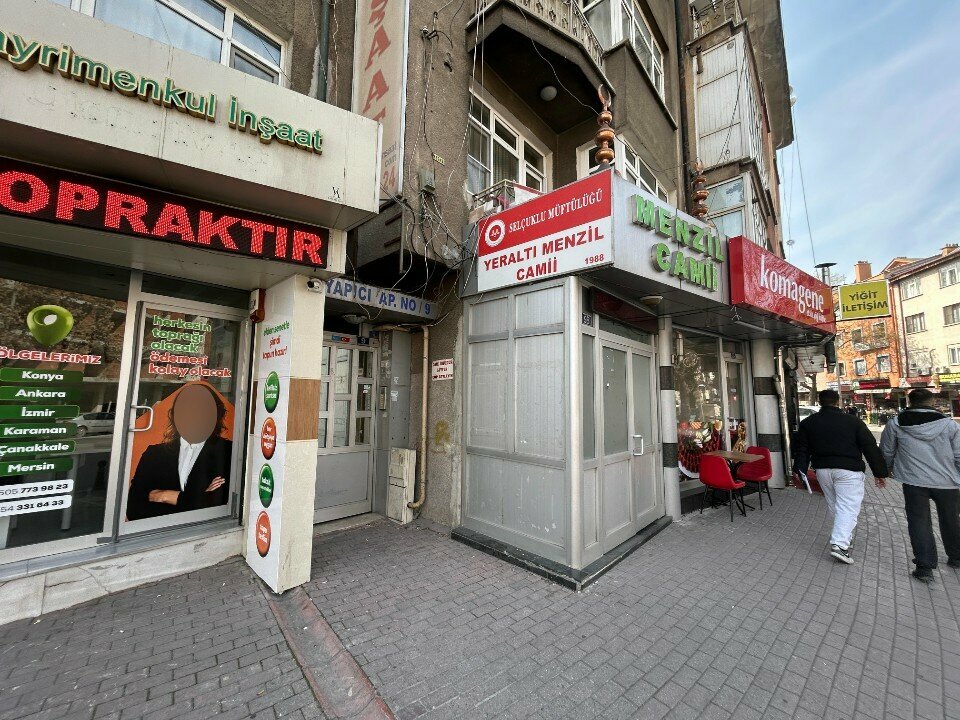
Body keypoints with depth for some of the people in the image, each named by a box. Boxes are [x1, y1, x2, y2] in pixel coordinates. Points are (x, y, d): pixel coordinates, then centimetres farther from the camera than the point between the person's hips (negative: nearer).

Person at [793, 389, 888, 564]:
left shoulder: (808, 423, 3)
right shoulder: (853, 421, -3)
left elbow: (801, 449, 1)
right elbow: (870, 447, -1)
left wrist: (800, 471, 3)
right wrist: (879, 472, 5)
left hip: (822, 469, 3)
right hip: (848, 470, -3)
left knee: (834, 505, 19)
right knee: (848, 507, -3)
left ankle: (845, 535, 32)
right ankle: (840, 544, -12)